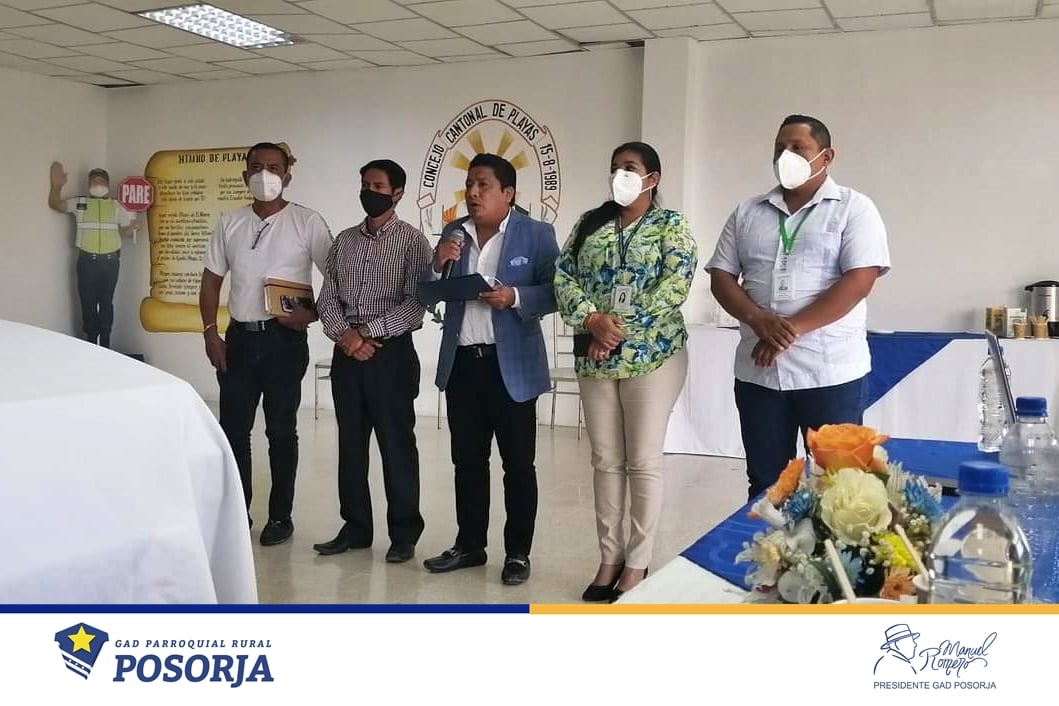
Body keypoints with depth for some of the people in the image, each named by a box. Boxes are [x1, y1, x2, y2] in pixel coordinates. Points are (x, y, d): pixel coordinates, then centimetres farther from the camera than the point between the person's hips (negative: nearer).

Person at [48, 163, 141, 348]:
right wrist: (57, 185, -13)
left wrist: (133, 227, -13)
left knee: (106, 302, 8)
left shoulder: (116, 206, 9)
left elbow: (124, 231, 9)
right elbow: (55, 204, 2)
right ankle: (91, 342, 13)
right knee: (88, 302, 3)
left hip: (110, 261, 1)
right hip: (87, 261, 0)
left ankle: (105, 342, 17)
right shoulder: (79, 203, 7)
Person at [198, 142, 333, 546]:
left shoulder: (306, 222, -5)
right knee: (233, 429, 7)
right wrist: (210, 331, 3)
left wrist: (313, 312, -16)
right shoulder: (230, 224, 8)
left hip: (285, 339, -4)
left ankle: (280, 516, 16)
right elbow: (211, 280, 12)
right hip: (240, 337, 4)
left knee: (281, 430, 5)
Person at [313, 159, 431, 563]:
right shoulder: (344, 240, 12)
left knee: (397, 445, 0)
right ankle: (355, 528, 21)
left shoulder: (412, 241, -3)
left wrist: (367, 331, -15)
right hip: (346, 354, 5)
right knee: (350, 444, 10)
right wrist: (343, 334, -9)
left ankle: (404, 534, 10)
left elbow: (414, 304, -11)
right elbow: (327, 298, 9)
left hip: (391, 353, -5)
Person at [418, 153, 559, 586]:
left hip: (511, 364, -4)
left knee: (518, 463, 4)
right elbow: (428, 297, 11)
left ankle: (518, 553, 14)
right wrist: (438, 265, -8)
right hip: (461, 361, 5)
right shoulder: (454, 232, 10)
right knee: (467, 460, 12)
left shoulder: (536, 234, -3)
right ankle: (469, 545, 24)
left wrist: (515, 297, -22)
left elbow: (555, 291, -6)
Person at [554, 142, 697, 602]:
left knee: (644, 462, 1)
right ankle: (610, 557, 20)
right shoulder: (590, 223, 12)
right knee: (605, 460, 9)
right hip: (594, 357, 4)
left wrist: (621, 328, -18)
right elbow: (564, 277, 4)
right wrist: (592, 320, -14)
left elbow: (676, 283, -12)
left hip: (652, 355, -4)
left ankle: (637, 563, 12)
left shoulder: (670, 225, 0)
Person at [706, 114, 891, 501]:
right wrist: (758, 320, -13)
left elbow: (860, 280, -12)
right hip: (758, 371, 4)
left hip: (831, 372, -3)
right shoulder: (747, 212, 11)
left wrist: (793, 328, -18)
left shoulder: (854, 208, -1)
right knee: (766, 485, 11)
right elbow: (721, 277, 7)